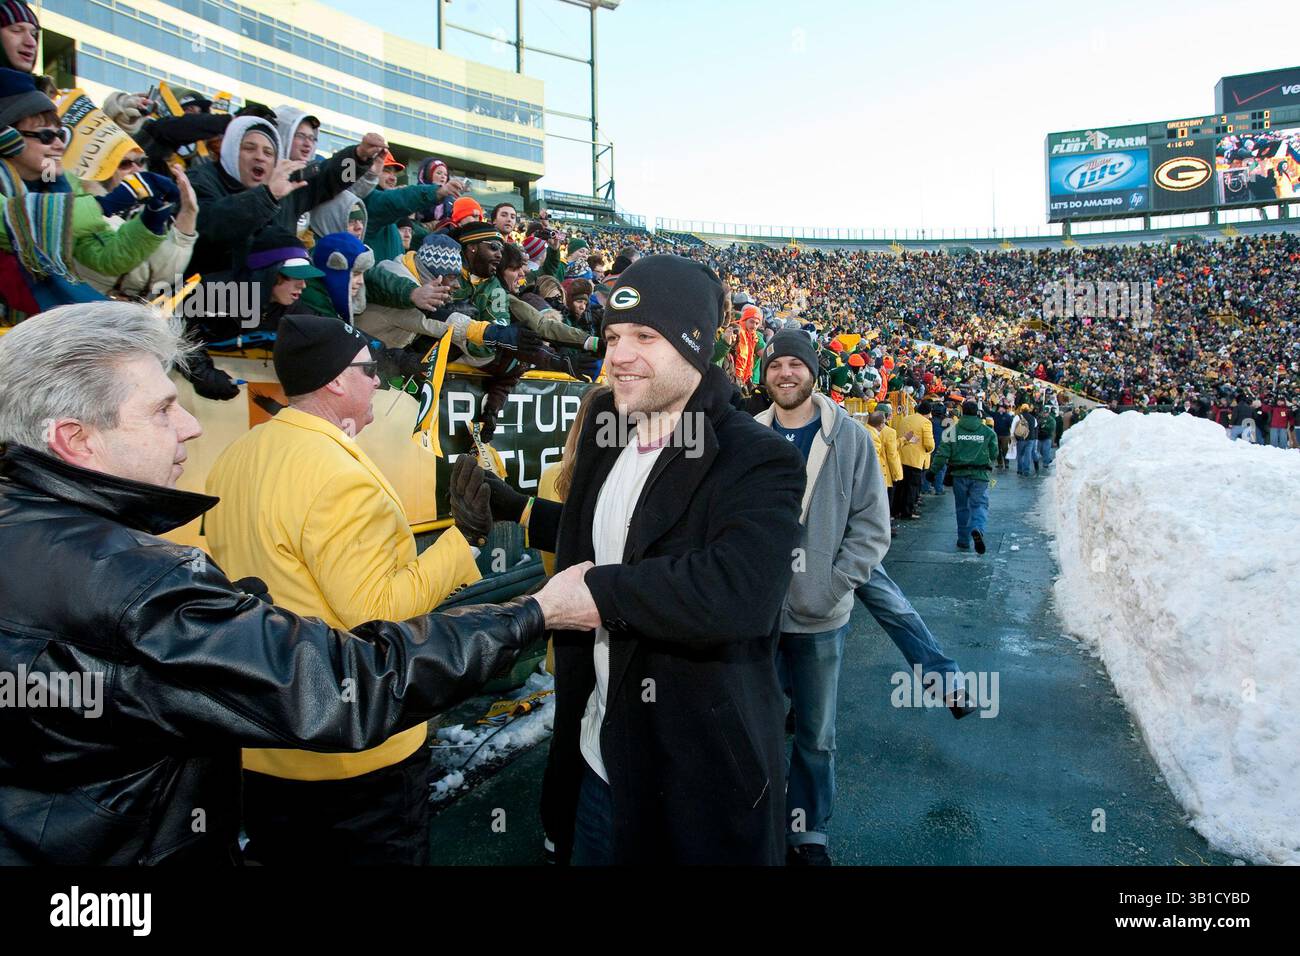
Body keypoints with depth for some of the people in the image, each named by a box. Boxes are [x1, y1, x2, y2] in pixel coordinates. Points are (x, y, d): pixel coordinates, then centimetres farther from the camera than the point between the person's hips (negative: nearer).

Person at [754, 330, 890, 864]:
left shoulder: (849, 437, -4)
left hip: (820, 617, -1)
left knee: (817, 734, 12)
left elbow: (872, 527, -4)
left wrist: (832, 587, -12)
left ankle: (808, 831, 32)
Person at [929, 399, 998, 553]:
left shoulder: (953, 430, -3)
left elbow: (942, 453, -7)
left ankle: (963, 542, 18)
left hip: (959, 475, 1)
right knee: (979, 505, 1)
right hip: (980, 476, -1)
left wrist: (933, 470, -1)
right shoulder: (988, 432, 1)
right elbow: (994, 455, 9)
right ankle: (977, 530, -29)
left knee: (962, 507, 12)